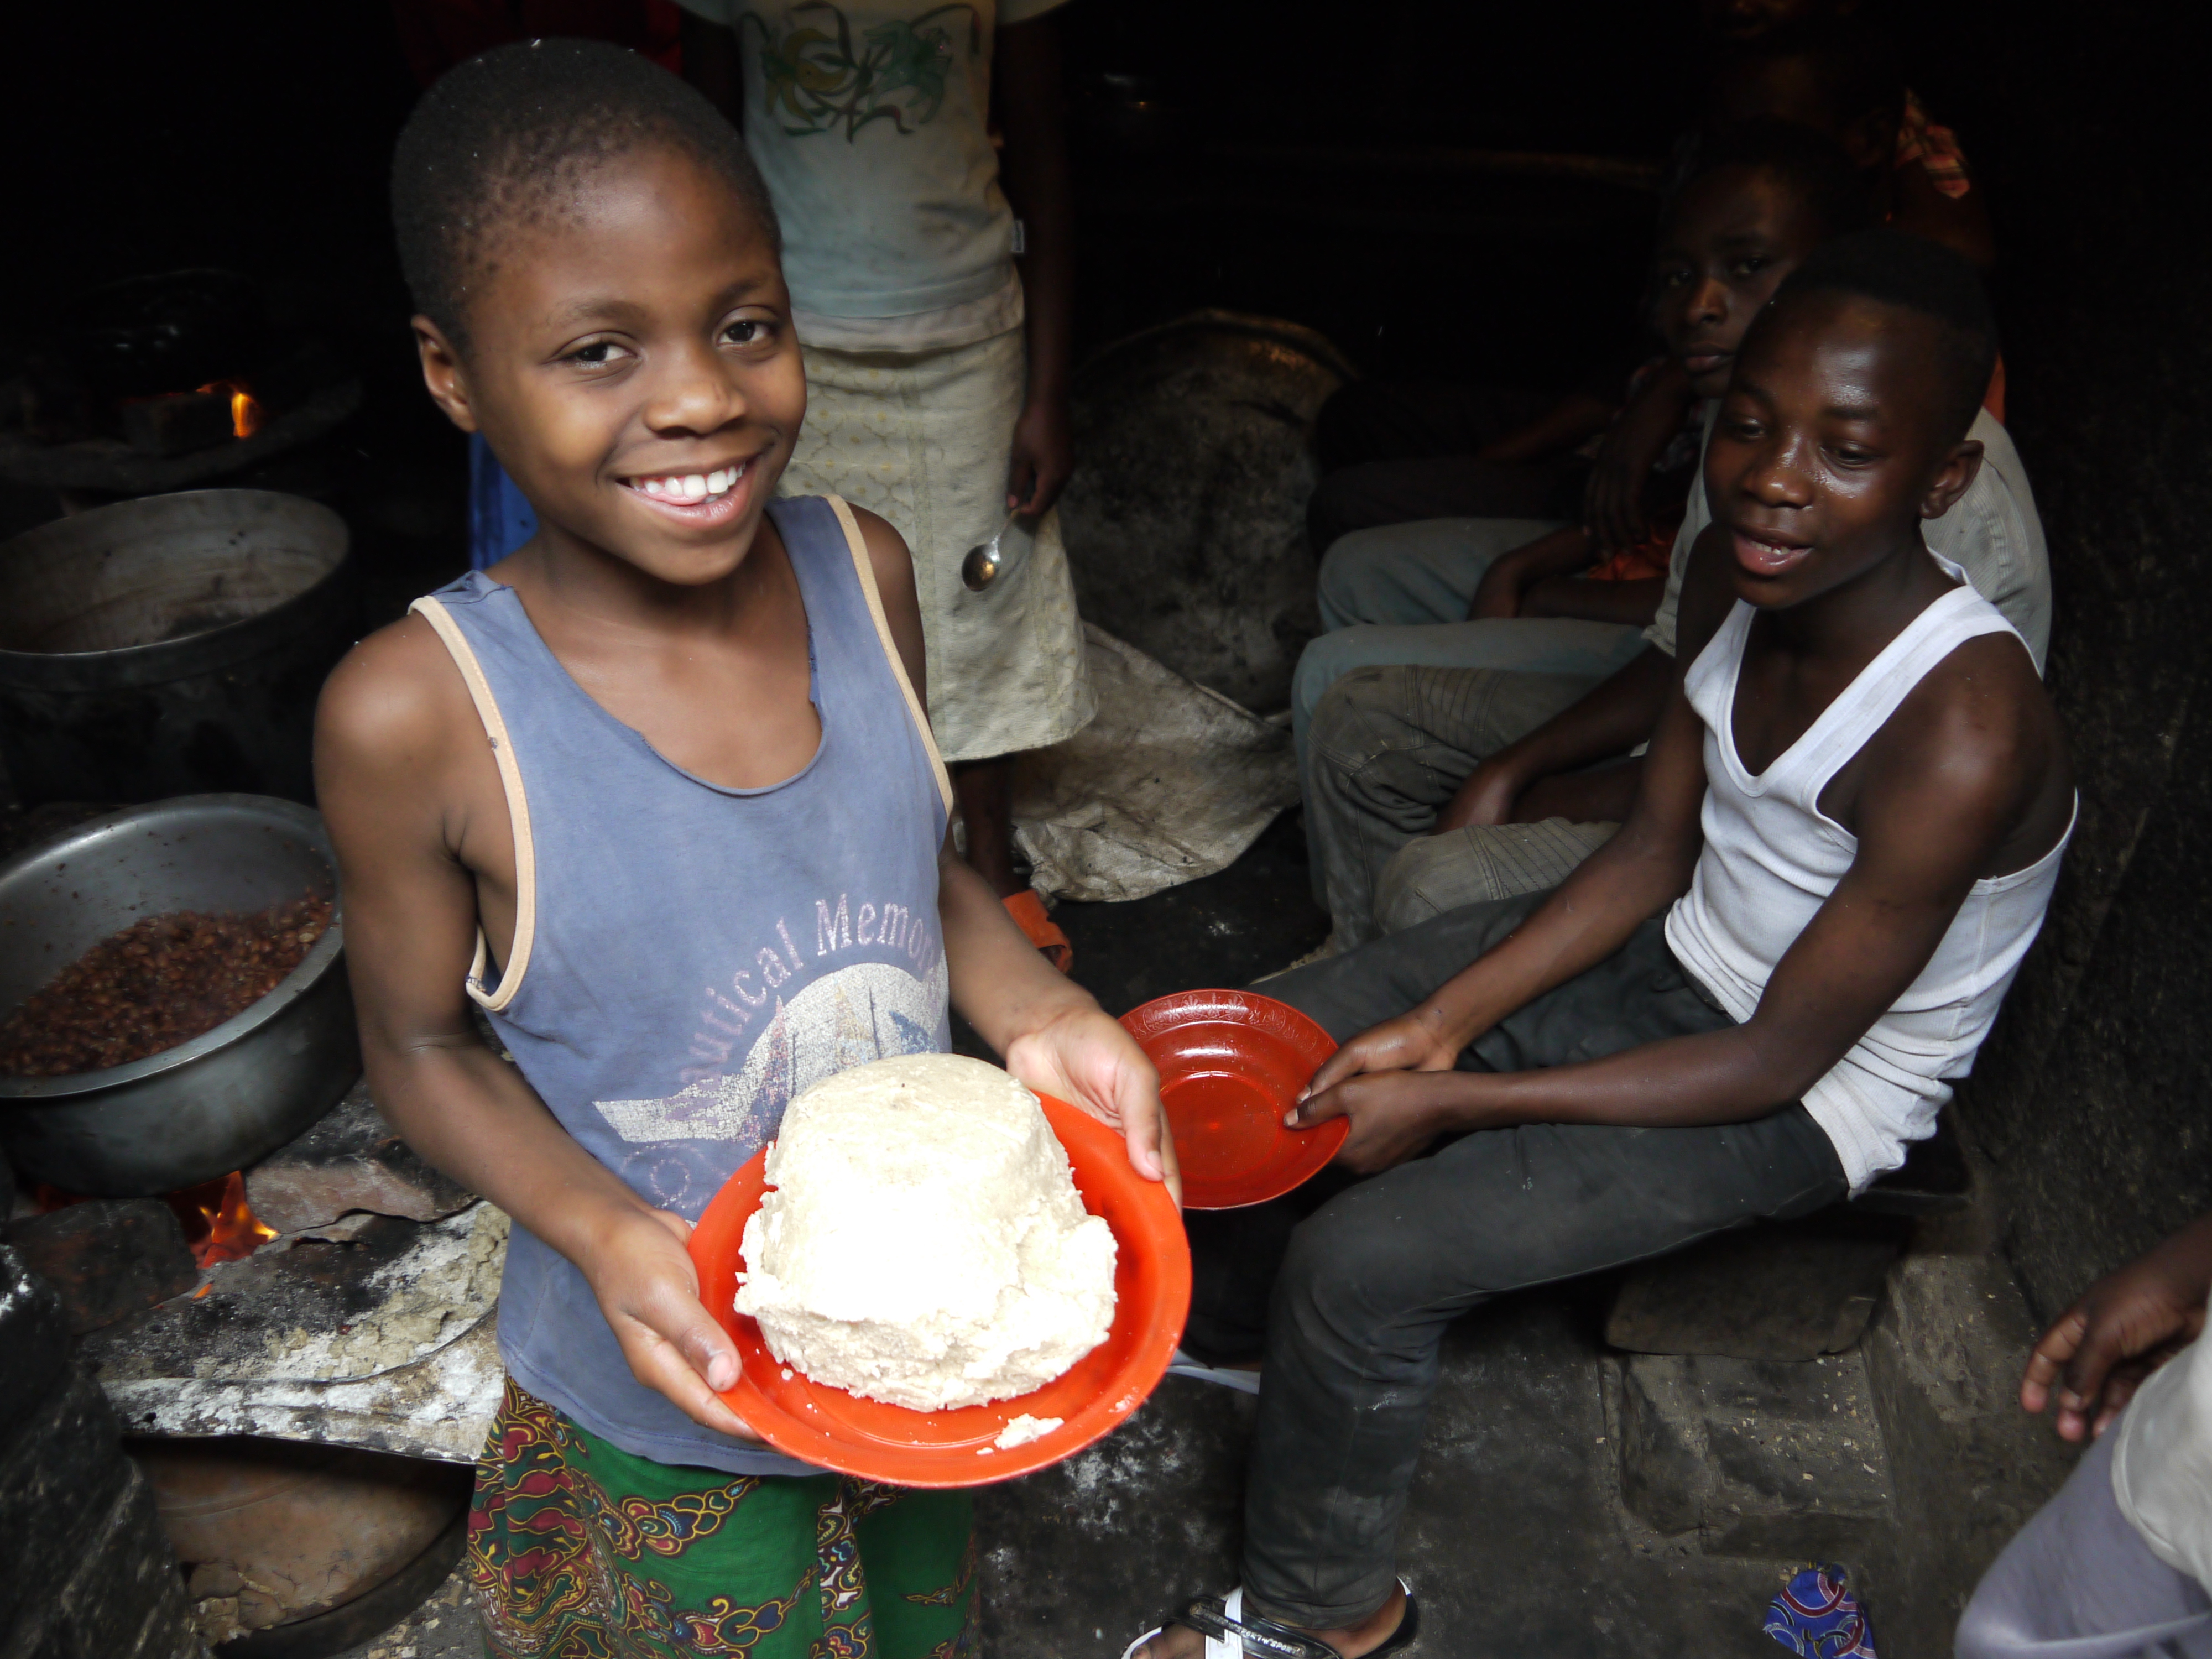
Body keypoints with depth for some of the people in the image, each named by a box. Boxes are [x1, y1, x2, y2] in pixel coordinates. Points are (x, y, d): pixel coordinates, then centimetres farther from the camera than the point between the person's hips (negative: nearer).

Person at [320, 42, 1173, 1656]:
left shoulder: (864, 570, -15)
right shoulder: (420, 715, -27)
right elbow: (422, 1046, -11)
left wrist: (1038, 1014, -17)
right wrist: (608, 1236, -26)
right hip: (668, 1401, -3)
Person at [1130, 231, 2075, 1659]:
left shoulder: (1962, 739, -33)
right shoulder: (1739, 570, -11)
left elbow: (1777, 1061, -25)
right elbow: (1652, 858, -2)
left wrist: (1455, 1100, -22)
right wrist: (1439, 1022, -12)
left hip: (1806, 1099, -7)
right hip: (1665, 955, 7)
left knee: (1363, 1267, -18)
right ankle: (1285, 1307, 34)